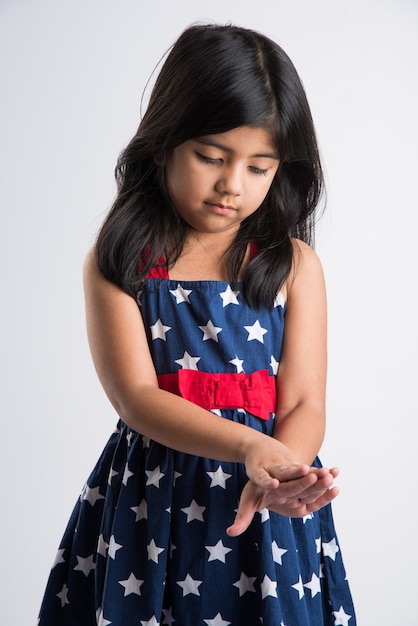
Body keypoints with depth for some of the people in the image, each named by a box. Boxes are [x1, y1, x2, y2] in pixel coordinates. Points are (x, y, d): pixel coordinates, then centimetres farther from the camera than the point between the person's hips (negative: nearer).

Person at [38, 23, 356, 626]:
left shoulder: (295, 265, 0)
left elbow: (306, 404, -4)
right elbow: (135, 395, -13)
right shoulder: (117, 261, -4)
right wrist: (246, 446, -27)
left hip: (267, 510, 1)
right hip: (149, 502, -1)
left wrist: (277, 478, -25)